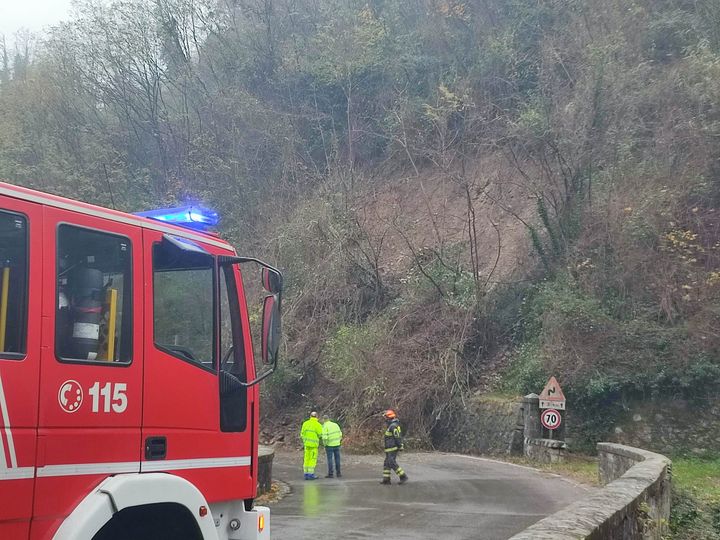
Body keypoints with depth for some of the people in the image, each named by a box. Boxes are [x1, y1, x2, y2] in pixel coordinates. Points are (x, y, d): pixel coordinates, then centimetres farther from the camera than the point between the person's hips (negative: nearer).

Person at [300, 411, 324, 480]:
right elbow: (320, 435, -8)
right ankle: (311, 474, -5)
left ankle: (306, 474, 8)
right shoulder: (318, 425, -10)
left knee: (306, 459, 9)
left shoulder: (305, 423, 4)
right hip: (314, 444, -5)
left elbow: (302, 434, 5)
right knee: (313, 459, -2)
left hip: (306, 443, 5)